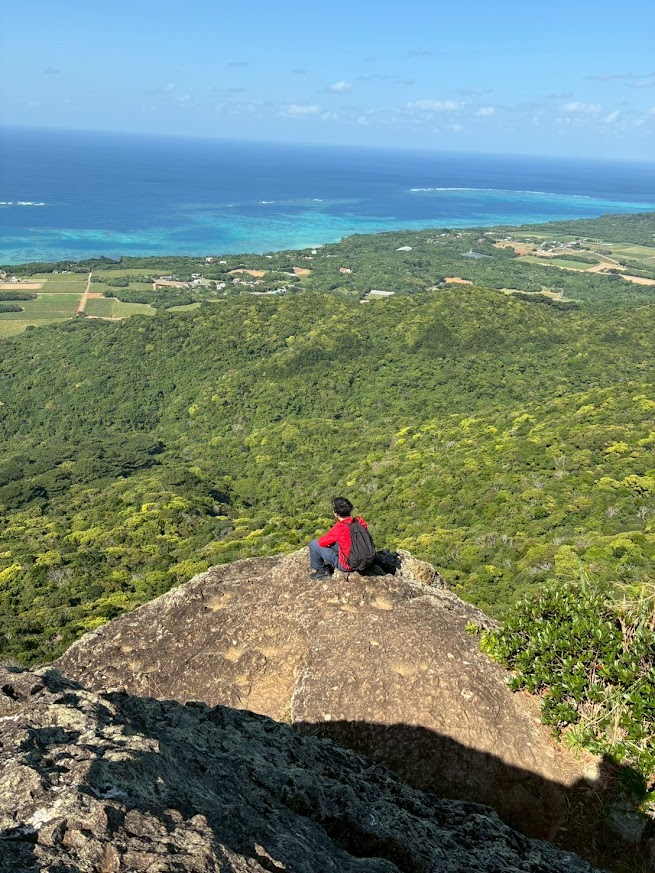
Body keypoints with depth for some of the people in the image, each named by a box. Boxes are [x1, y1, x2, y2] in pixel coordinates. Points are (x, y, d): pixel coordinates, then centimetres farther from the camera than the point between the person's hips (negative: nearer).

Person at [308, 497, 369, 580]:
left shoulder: (339, 528, -26)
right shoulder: (360, 522, -9)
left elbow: (321, 542, -13)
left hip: (347, 565, -7)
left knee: (314, 544, 2)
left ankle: (319, 571, 22)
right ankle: (329, 565, 37)